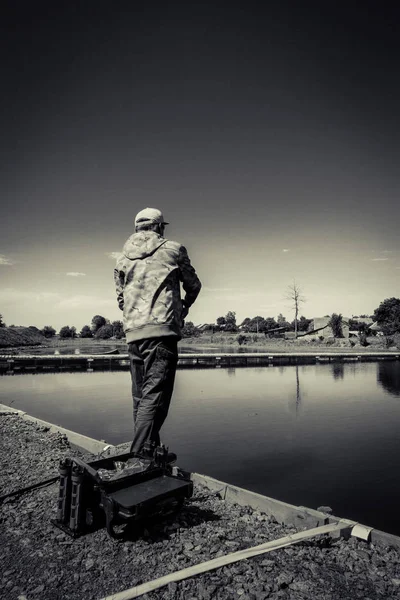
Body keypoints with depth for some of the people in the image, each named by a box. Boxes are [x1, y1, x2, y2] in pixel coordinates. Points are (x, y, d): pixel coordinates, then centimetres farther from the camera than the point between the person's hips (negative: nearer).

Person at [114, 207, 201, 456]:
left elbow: (121, 298, 20)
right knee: (154, 396, -8)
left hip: (133, 333, 6)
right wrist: (186, 305, 34)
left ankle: (149, 451, 22)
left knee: (141, 397, 14)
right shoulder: (173, 249, 6)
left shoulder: (123, 258, 17)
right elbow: (193, 285, 15)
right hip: (162, 330, -5)